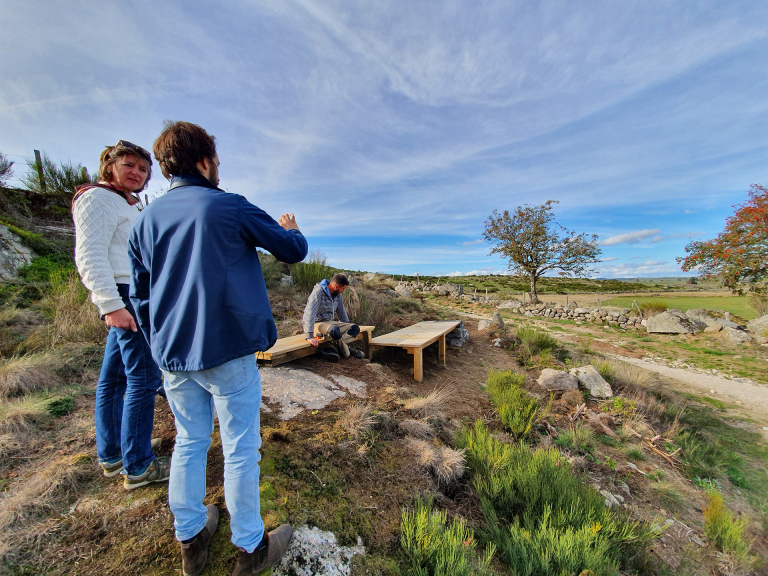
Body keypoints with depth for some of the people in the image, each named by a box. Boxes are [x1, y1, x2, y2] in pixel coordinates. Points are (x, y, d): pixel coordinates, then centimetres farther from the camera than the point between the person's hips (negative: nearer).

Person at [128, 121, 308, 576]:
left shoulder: (145, 220, 11)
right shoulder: (231, 207, -7)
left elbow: (141, 295, 14)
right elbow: (294, 250, -2)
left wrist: (161, 345, 23)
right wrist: (291, 230, 21)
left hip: (174, 355, 6)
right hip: (228, 351, -6)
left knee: (189, 443, 20)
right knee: (241, 448, 8)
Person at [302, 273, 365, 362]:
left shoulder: (337, 294, 5)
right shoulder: (319, 292, -19)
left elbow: (341, 311, 20)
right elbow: (309, 313, -28)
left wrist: (347, 326, 24)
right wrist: (310, 336, -35)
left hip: (329, 323, 8)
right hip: (316, 324, -8)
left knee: (355, 328, -10)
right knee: (333, 329, -38)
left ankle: (330, 349, -25)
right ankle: (347, 353, -12)